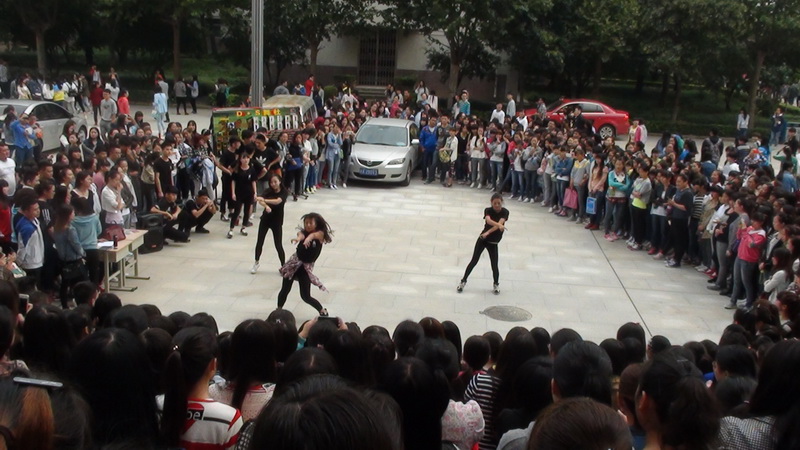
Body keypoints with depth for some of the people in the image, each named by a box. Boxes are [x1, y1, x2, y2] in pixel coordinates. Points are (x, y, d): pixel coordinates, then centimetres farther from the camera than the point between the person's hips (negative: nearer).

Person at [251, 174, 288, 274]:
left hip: (277, 221, -3)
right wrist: (265, 206, -44)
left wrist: (264, 200, -45)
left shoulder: (284, 192, -12)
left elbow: (277, 201, -32)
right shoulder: (268, 191, -4)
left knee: (278, 245, -2)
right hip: (265, 219, 3)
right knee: (259, 242, 7)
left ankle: (283, 266, 12)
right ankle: (257, 262, 28)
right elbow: (260, 200, -22)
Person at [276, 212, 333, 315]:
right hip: (295, 262, 2)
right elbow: (301, 235, -25)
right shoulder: (304, 232, -1)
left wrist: (308, 238, -53)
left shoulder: (320, 234, -6)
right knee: (285, 290, 3)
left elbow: (313, 235, -29)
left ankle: (323, 312, 19)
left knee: (305, 296, -2)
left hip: (307, 266, -2)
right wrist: (298, 238, -50)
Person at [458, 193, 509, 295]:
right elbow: (488, 220, -32)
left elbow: (500, 223, -25)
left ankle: (496, 284, 23)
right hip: (482, 239, 0)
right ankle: (463, 281, 14)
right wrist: (499, 225, -50)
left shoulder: (505, 212, -10)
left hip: (493, 242, 0)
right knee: (474, 261, 2)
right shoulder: (488, 210, -10)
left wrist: (488, 232, -36)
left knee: (494, 264, -1)